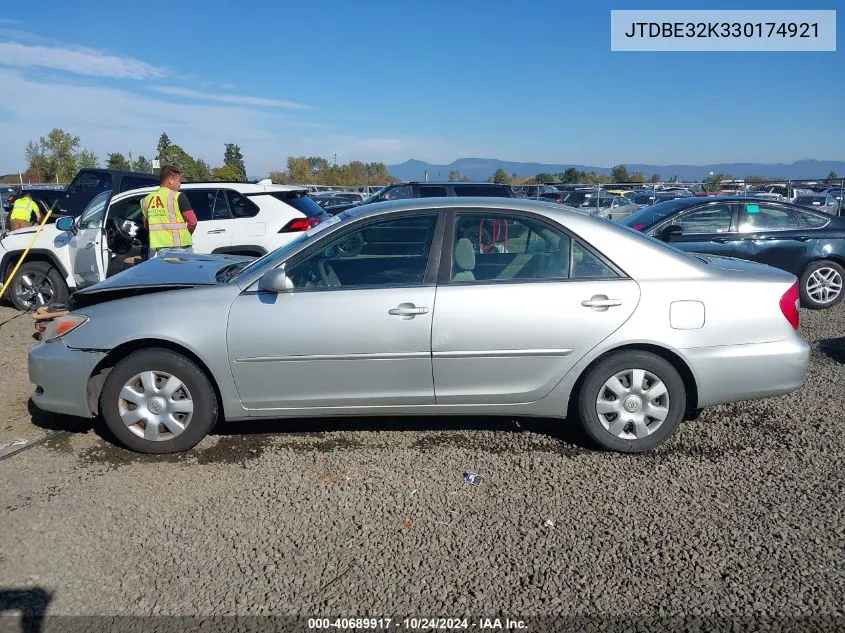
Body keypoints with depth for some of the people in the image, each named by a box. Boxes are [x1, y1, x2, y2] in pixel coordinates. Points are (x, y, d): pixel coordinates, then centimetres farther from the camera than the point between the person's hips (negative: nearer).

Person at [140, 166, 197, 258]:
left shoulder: (147, 199, 11)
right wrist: (186, 234, 4)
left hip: (156, 249, 6)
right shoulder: (178, 197, -8)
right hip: (180, 248, -6)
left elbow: (146, 226, 19)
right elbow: (192, 222, -13)